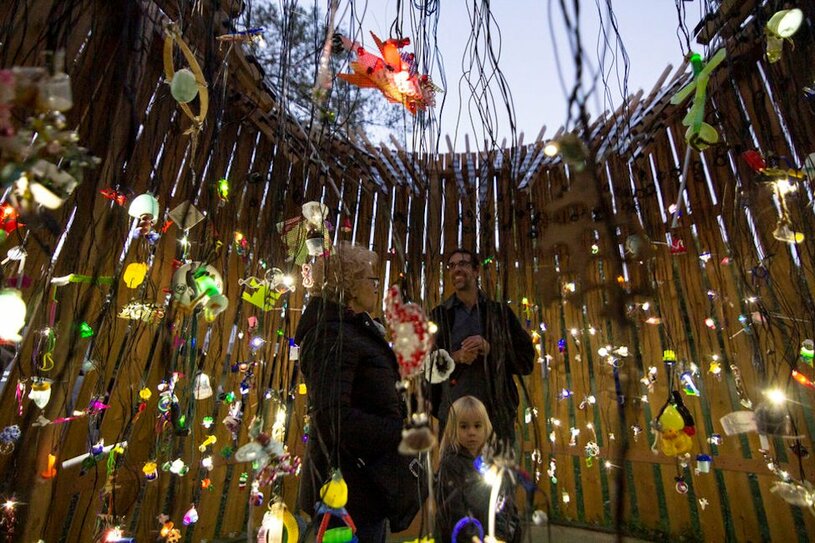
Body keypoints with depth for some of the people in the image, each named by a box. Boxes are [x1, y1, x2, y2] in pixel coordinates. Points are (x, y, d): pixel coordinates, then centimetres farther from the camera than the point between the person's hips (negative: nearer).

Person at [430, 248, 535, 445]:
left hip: (497, 414, 0)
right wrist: (455, 357, -12)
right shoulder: (438, 316, 10)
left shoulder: (501, 313, 10)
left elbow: (526, 360, 6)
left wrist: (490, 349, -10)